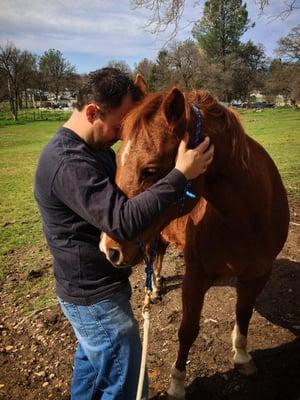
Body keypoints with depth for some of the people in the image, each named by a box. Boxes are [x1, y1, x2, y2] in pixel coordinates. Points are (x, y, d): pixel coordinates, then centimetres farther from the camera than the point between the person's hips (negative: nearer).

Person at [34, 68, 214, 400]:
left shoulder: (94, 148, 5)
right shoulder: (69, 163, -29)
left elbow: (118, 195, 15)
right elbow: (124, 222, -36)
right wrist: (180, 175, -33)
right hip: (96, 298, -10)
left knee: (91, 358, 30)